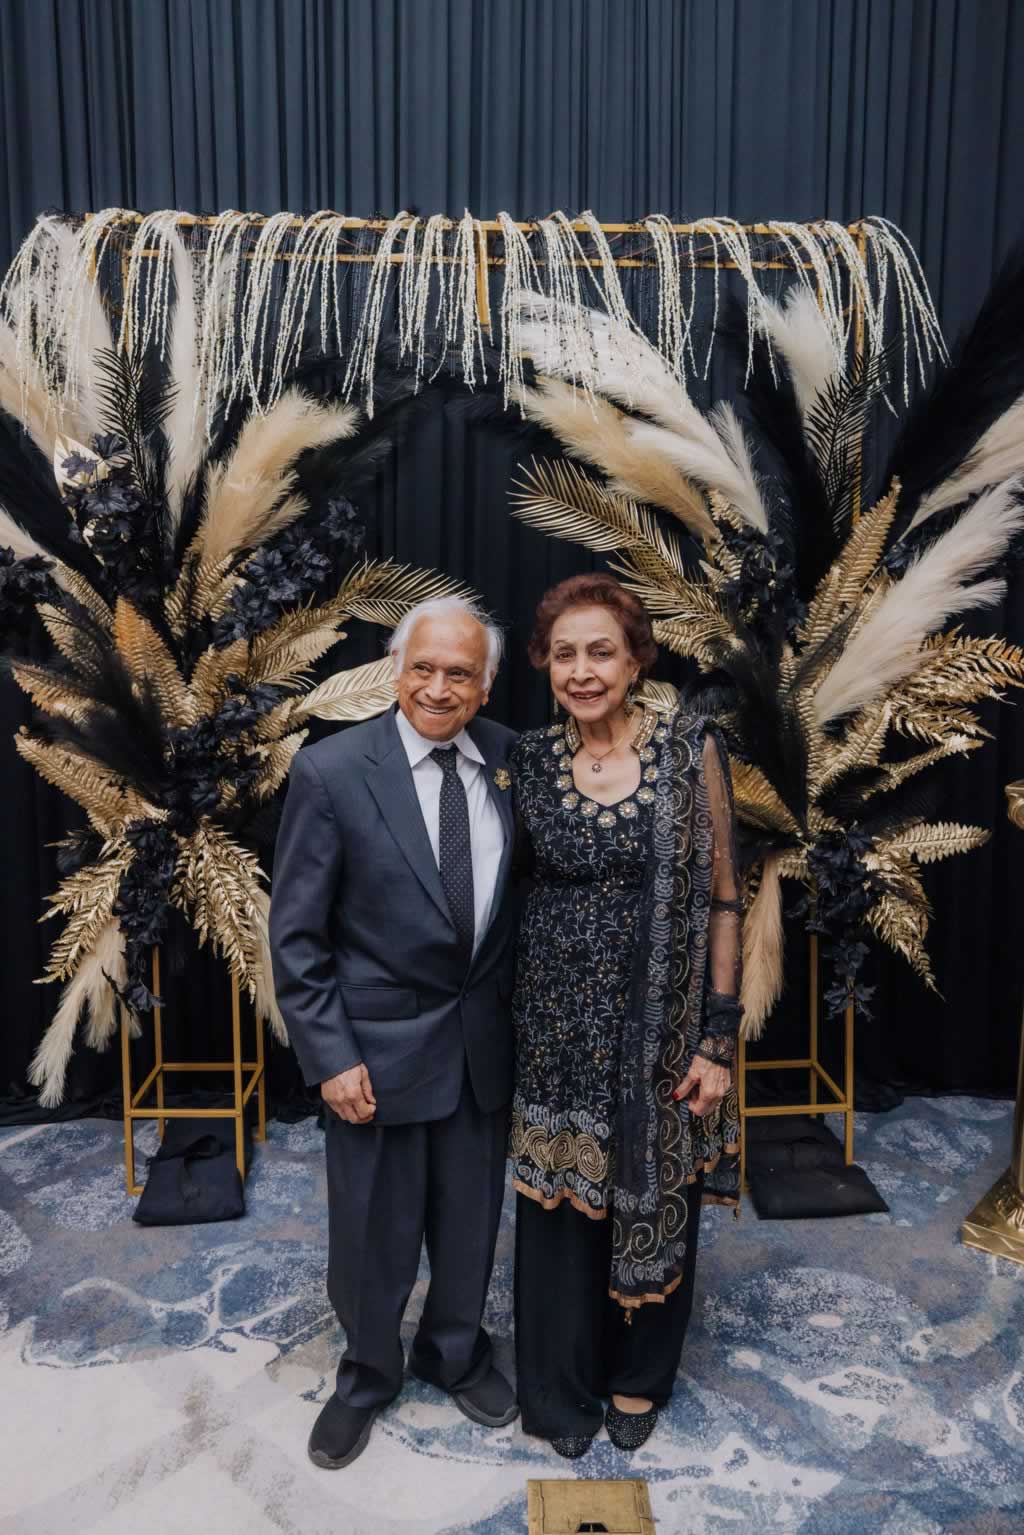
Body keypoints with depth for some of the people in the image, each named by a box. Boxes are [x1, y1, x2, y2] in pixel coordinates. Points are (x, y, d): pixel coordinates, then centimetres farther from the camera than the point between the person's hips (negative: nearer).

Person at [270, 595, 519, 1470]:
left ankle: (457, 1354, 48)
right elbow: (296, 933, -10)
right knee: (372, 1232, 15)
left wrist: (524, 1020, 2)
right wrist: (331, 1056, -12)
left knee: (471, 1221, 20)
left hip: (486, 1043, 3)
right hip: (381, 1044, -3)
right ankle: (367, 1376, 43)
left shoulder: (513, 761, -4)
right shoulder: (332, 771, -13)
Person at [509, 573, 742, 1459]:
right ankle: (562, 1382, 39)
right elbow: (522, 880, 8)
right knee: (559, 1197, 13)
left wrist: (719, 1037, -8)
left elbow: (721, 898, -6)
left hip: (661, 1019, -1)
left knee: (653, 1195, 15)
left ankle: (638, 1377, 42)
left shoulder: (691, 750, -8)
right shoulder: (531, 760, -2)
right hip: (558, 1018, 2)